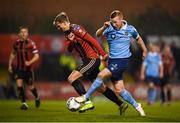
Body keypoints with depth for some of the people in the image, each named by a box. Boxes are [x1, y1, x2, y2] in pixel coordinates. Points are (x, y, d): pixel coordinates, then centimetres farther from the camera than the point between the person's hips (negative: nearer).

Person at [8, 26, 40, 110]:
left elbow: (36, 56, -11)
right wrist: (10, 65, 14)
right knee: (19, 84, -15)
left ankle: (37, 98, 38)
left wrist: (30, 62, -27)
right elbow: (13, 54, 19)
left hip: (28, 68, -3)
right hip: (19, 68, 3)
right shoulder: (16, 43, 2)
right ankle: (24, 103, -9)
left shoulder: (31, 43, -10)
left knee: (31, 87, 7)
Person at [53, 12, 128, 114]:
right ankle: (121, 104, 22)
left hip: (92, 59, -10)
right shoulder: (67, 33, 13)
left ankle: (88, 102, -18)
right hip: (88, 60, 10)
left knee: (72, 78, -18)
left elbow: (92, 41, -16)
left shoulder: (76, 29, -14)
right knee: (101, 88, 14)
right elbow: (69, 49, 8)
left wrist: (103, 54, -18)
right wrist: (70, 41, -13)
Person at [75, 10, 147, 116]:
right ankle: (137, 106, 20)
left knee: (102, 75, -21)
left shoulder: (130, 29, -1)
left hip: (122, 61, -4)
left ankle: (86, 97, -10)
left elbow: (138, 38, 17)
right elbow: (98, 34, -9)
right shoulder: (110, 28, 1)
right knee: (119, 89, 3)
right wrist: (104, 27, -27)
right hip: (112, 60, 4)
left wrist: (144, 51, 23)